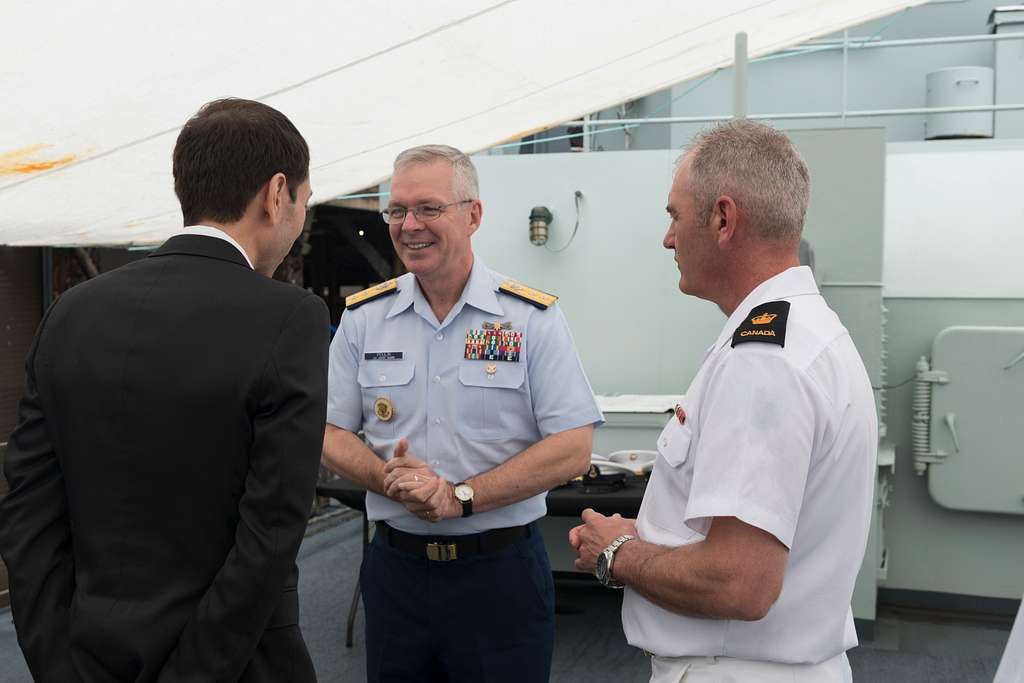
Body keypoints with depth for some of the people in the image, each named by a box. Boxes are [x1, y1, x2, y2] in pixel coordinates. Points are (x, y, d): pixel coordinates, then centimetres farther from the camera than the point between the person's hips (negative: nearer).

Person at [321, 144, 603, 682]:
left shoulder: (532, 318, -6)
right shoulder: (363, 318, 3)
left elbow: (572, 450, -11)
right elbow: (329, 434, 6)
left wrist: (459, 497, -18)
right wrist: (388, 477, -15)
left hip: (501, 570, -2)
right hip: (394, 567, 3)